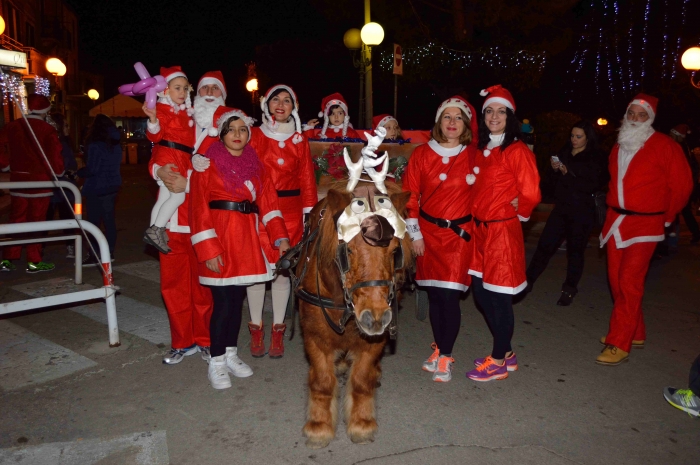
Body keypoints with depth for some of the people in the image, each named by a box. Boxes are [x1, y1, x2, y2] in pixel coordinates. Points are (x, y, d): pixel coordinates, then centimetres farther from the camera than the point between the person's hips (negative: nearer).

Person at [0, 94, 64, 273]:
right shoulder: (48, 130, -9)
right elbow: (55, 155, -12)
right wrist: (58, 173, 4)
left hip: (18, 180, 4)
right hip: (40, 181, -4)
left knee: (16, 220, 12)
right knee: (36, 221, 2)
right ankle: (34, 261, 7)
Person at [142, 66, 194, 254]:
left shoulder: (185, 111, 17)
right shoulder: (163, 109, -8)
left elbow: (187, 135, 30)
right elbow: (155, 136, -17)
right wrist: (153, 119, -32)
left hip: (180, 159, 9)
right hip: (167, 157, -9)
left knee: (164, 197, 12)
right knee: (178, 195, -16)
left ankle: (154, 231, 19)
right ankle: (156, 230, -9)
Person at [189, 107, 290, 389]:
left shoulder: (256, 165, 13)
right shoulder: (208, 164, -2)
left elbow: (269, 202, 8)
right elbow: (199, 209, -8)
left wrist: (280, 237, -2)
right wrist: (208, 249, -14)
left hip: (247, 239, 5)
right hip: (219, 239, -4)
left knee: (237, 298, 11)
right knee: (223, 301, -4)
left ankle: (231, 354, 26)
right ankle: (216, 362, 12)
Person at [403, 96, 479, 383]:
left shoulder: (474, 155, 0)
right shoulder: (422, 154, 1)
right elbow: (410, 195, 2)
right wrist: (414, 233, -1)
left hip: (459, 233, -1)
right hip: (428, 232, 2)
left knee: (449, 295, -7)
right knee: (433, 294, 9)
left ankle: (445, 357, 9)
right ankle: (439, 349, 27)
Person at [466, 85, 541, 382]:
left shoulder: (517, 151, -11)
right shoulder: (482, 150, 12)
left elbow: (531, 194, -14)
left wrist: (517, 214, 1)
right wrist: (475, 219, 9)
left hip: (502, 232, -8)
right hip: (479, 230, 8)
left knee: (498, 297, 2)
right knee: (480, 293, 13)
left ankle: (499, 362, 19)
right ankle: (507, 354, 30)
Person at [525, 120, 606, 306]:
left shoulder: (594, 159, -3)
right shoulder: (564, 153, 10)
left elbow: (593, 185, -16)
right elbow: (551, 178, 12)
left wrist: (568, 174, -20)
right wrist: (554, 169, -9)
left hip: (582, 212, -4)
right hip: (561, 208, 4)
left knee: (575, 250, 4)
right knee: (545, 245, 1)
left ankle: (569, 290, 17)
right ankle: (528, 281, 8)